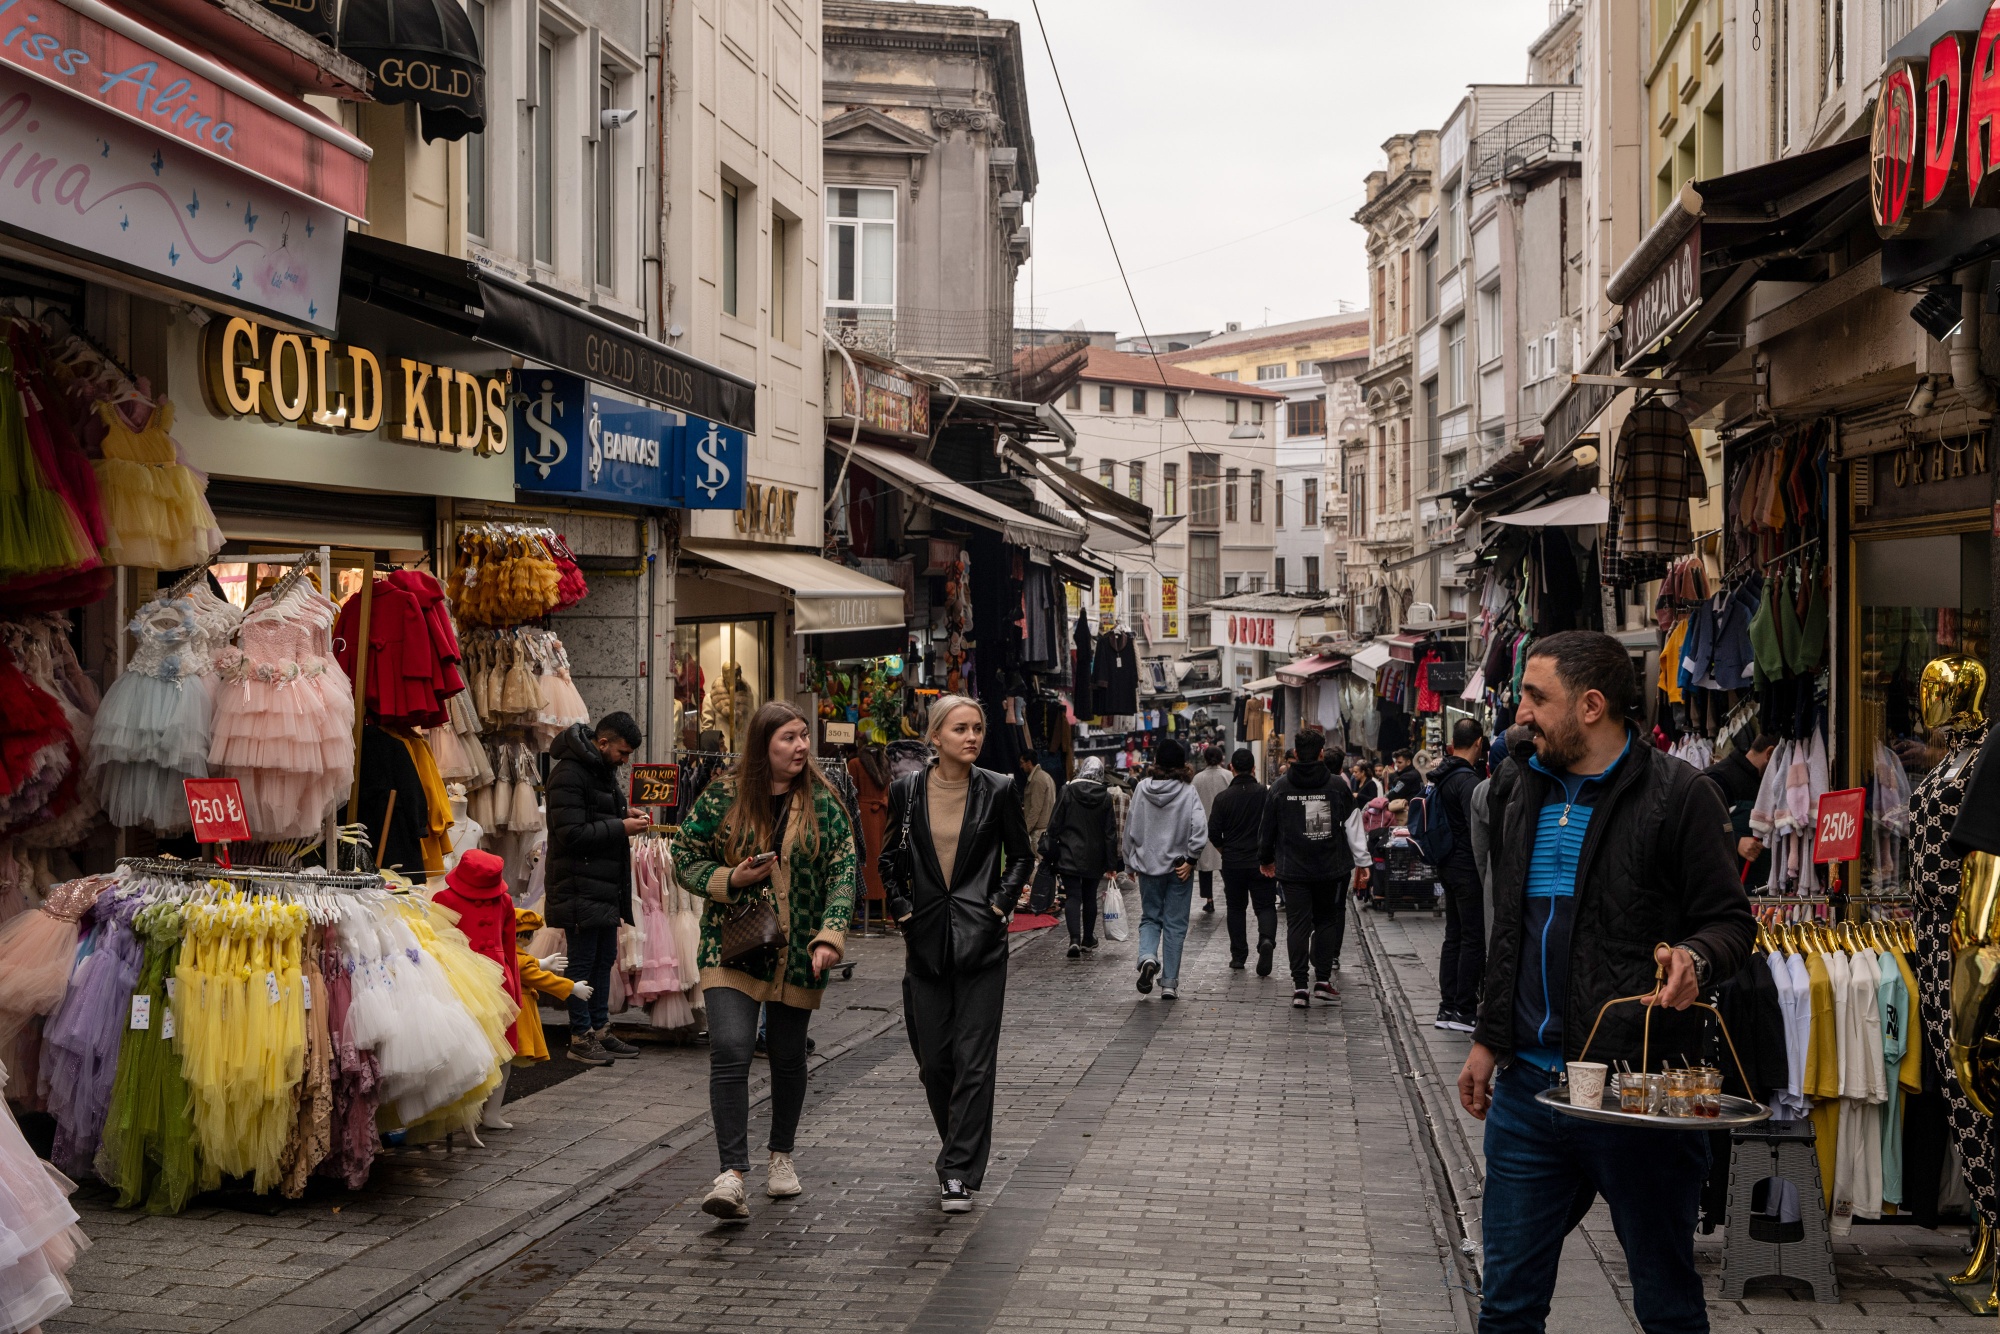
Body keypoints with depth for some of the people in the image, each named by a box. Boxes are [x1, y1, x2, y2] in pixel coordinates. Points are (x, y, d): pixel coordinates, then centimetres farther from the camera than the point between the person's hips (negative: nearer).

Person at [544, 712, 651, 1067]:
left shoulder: (603, 769, 15)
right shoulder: (569, 774, -16)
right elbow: (572, 834, -22)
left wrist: (625, 815, 9)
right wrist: (621, 827, -17)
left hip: (606, 886, 10)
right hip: (580, 887, -10)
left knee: (604, 958, 13)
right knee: (582, 962, -3)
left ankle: (600, 1030, 21)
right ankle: (581, 1037, 3)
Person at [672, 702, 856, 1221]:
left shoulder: (823, 801, 1)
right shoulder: (722, 796, -1)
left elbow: (844, 870, -3)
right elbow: (684, 857, 5)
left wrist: (830, 935, -16)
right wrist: (730, 879, -13)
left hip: (797, 951, 2)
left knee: (787, 1056, 12)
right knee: (729, 1051, -17)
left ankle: (782, 1157, 34)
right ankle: (732, 1173, -16)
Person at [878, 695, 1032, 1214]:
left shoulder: (996, 791, -2)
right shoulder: (907, 790, 2)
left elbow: (1021, 856, 9)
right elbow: (890, 858, 14)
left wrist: (1000, 905, -2)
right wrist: (901, 908, 3)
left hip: (980, 942, -2)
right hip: (927, 940, 2)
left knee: (974, 1060, -6)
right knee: (933, 1060, 8)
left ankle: (960, 1174, -2)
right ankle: (958, 1149, 31)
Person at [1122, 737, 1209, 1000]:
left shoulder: (1142, 789, -2)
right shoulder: (1187, 791, -8)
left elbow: (1131, 828, 3)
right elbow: (1200, 827, -19)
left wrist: (1130, 861, 14)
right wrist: (1190, 859, -10)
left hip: (1148, 865, 1)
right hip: (1178, 867, -1)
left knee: (1150, 918, 16)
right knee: (1175, 924, 7)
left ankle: (1147, 957, -13)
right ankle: (1169, 983, 7)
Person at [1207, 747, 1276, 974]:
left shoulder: (1223, 797, -6)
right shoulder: (1266, 793, -8)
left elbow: (1213, 832, -5)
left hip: (1232, 862, 1)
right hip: (1261, 862, -1)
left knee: (1236, 908, 14)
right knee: (1265, 905, 5)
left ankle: (1238, 955, 14)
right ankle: (1266, 939, -22)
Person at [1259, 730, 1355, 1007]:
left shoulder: (1280, 786, -1)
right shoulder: (1337, 784, -3)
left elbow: (1268, 827, 4)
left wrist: (1266, 858, 18)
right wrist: (1362, 862, 16)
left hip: (1292, 869, 0)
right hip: (1330, 868, 0)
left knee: (1297, 925, 0)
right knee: (1326, 921, 14)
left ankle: (1300, 986, -5)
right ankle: (1323, 980, 10)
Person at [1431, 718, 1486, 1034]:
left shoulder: (1442, 777, 11)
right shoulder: (1467, 780, -18)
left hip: (1449, 866, 9)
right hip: (1468, 868, -9)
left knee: (1453, 937, 14)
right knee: (1473, 939, -4)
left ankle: (1447, 1007, 17)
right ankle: (1464, 1010, -3)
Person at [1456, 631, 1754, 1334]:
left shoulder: (1675, 795, -6)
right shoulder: (1529, 795, 14)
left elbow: (1731, 921, -4)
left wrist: (1694, 957, -25)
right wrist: (1489, 1038, 19)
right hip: (1528, 1085, 6)